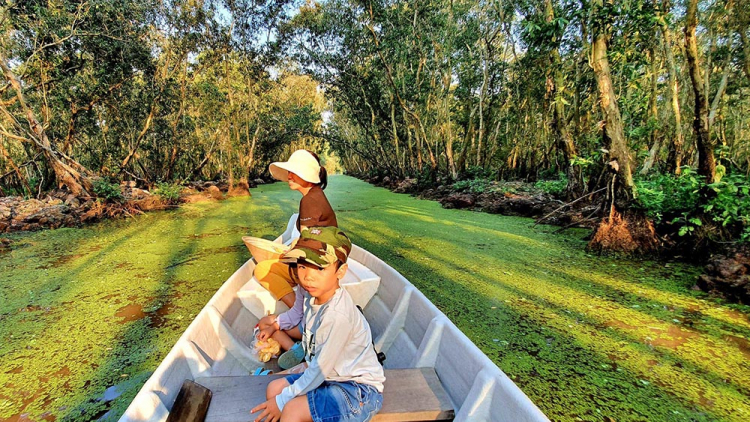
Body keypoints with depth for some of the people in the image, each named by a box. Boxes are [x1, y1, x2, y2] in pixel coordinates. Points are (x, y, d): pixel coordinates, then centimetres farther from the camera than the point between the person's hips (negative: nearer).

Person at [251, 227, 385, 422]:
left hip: (359, 391, -9)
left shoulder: (337, 314, -30)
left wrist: (282, 400, -12)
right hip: (329, 376, 9)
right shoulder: (312, 296, -5)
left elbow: (321, 369, -22)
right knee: (274, 388, 3)